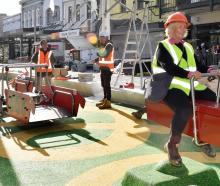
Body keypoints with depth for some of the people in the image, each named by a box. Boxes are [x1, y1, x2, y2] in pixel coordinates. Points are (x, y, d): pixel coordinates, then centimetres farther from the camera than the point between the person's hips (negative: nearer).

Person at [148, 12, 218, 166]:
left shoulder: (188, 47, 23)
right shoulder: (163, 46, 1)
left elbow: (198, 65, 17)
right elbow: (169, 68, -15)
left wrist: (209, 71, -4)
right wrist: (189, 74, -28)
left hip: (192, 85, 7)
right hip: (172, 86, -7)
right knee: (185, 109, -34)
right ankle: (172, 145, -13)